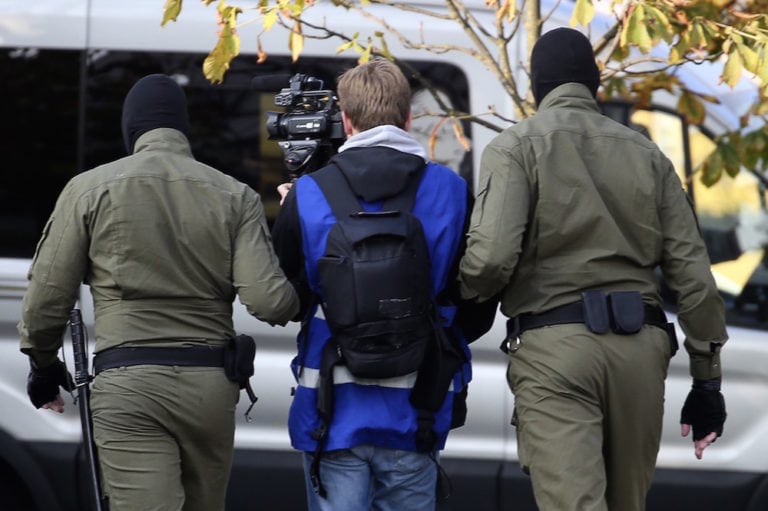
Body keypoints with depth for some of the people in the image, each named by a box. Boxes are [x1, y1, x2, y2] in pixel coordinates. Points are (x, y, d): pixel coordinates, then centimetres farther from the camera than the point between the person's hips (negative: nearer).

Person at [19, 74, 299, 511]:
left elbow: (47, 298, 3)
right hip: (211, 384, 3)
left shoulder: (91, 189, 3)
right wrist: (294, 303, 17)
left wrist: (43, 364, 21)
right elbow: (267, 299, -6)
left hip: (127, 381, -3)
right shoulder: (235, 196, 6)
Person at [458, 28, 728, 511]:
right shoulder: (645, 151, 15)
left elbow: (491, 257, -12)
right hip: (641, 345, 4)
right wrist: (707, 378, 13)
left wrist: (463, 288, 12)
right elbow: (693, 272, 9)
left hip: (555, 346, -4)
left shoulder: (517, 145, 3)